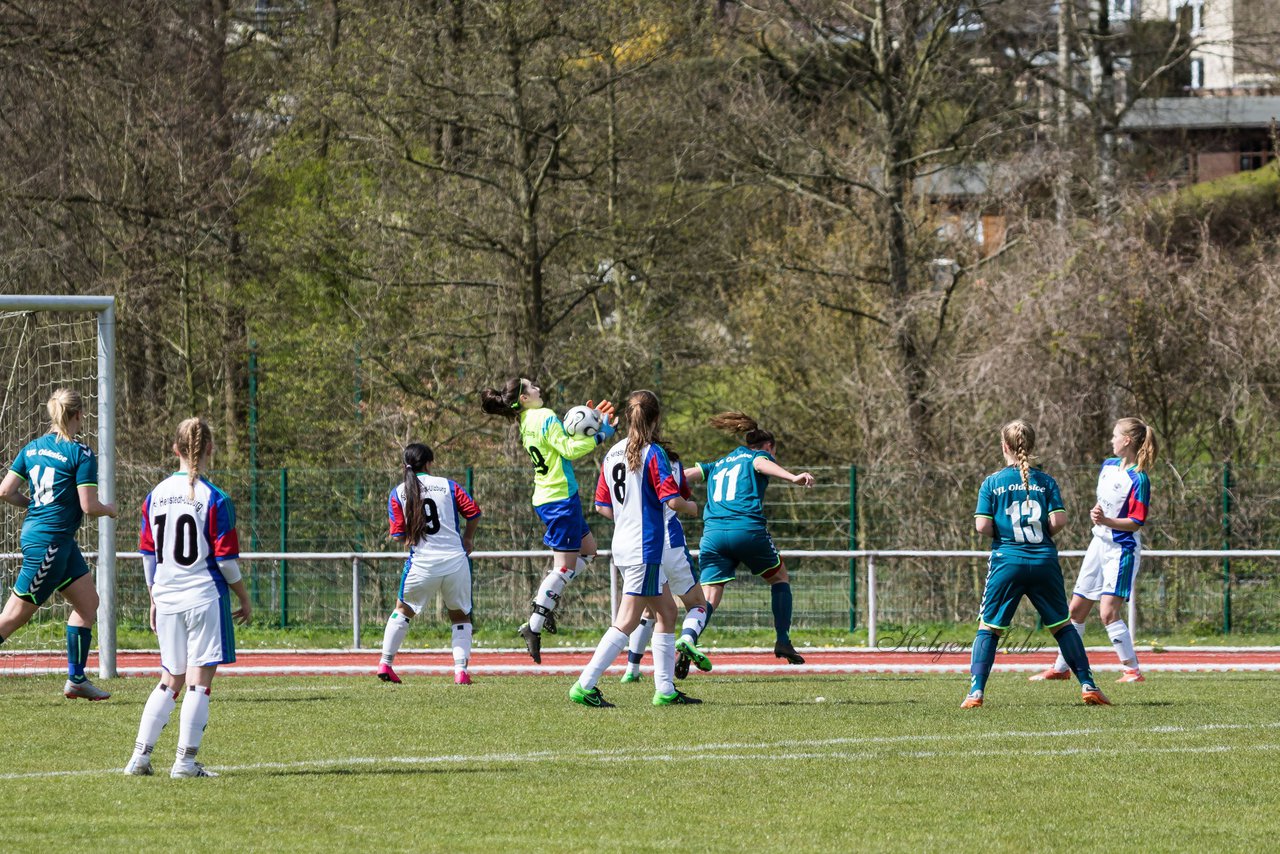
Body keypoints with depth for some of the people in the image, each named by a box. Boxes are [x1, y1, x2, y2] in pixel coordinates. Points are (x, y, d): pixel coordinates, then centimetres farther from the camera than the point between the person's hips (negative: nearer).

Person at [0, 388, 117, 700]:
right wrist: (110, 510, 6)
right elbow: (89, 506, -15)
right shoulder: (80, 453, -13)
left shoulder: (33, 448, 8)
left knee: (88, 602, 14)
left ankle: (76, 679, 16)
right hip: (50, 542, -8)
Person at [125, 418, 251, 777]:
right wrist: (245, 599, 4)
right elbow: (226, 558, -8)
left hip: (167, 598, 5)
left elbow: (148, 554, 11)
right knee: (200, 680, 0)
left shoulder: (156, 496, 6)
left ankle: (140, 756, 7)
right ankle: (186, 759, -3)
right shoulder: (214, 499, -10)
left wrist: (154, 599, 21)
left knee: (170, 680, 14)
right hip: (205, 597, -5)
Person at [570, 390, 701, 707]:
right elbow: (672, 500, -17)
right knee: (626, 622, -7)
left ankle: (665, 689, 14)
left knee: (666, 612, 15)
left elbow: (602, 505, 12)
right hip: (645, 547, -8)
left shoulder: (613, 454, 9)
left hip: (623, 546, 8)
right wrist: (691, 507, 4)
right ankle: (585, 686, -11)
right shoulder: (653, 454, -12)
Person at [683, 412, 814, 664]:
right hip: (747, 528, -4)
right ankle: (783, 641, 13)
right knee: (780, 578, 21)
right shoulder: (760, 456, 14)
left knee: (709, 599, -1)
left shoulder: (718, 464, 29)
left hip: (712, 533, 4)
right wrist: (793, 478, -26)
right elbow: (762, 464, -10)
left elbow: (687, 474, 17)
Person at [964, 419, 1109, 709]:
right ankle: (1088, 686, 12)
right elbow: (1058, 521, -5)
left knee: (989, 627, 5)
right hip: (1044, 562, 2)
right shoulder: (1046, 481, 2)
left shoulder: (992, 483, 0)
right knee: (1062, 625, 14)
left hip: (1007, 562, -2)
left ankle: (976, 692, -7)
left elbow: (983, 526, -6)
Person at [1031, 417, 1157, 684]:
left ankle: (1133, 670, -12)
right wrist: (1096, 514, 3)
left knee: (1108, 611, -19)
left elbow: (1136, 522, -18)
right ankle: (1060, 668, 26)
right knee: (1077, 609, 14)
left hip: (1122, 549, -9)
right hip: (1099, 544, 9)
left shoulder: (1138, 479, -17)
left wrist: (1106, 521, -30)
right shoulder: (1108, 466, 8)